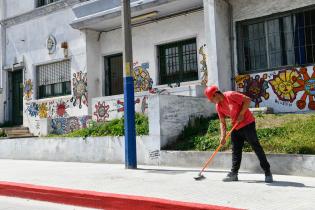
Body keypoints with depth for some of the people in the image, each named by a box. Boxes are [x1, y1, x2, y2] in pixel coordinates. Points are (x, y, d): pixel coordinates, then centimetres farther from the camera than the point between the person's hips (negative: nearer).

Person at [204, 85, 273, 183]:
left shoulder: (231, 95, -18)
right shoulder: (218, 106, 4)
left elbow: (247, 100, -18)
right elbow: (222, 122, 7)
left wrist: (241, 114, -19)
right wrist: (223, 137, -2)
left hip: (247, 124, -8)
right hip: (236, 128, 8)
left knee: (256, 147, -5)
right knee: (235, 150, 9)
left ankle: (267, 172, 2)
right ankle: (234, 173, 15)